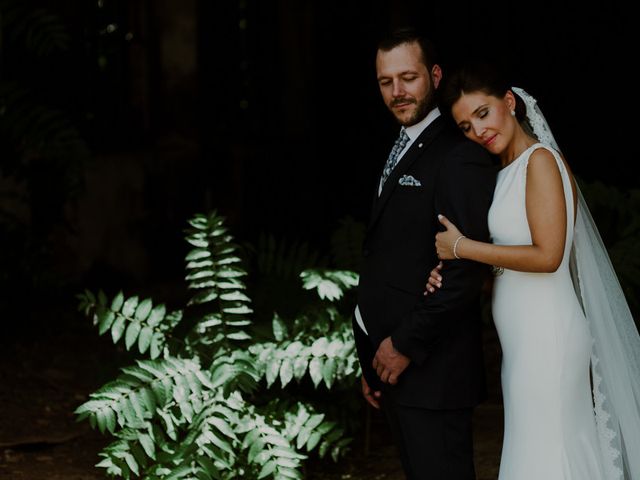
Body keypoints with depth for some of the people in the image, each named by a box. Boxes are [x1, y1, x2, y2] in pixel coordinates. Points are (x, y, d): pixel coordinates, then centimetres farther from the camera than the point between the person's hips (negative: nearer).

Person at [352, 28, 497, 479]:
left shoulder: (460, 158, -13)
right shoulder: (400, 153, 17)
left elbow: (468, 268, -21)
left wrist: (406, 345, -17)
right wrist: (375, 361, 14)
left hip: (431, 369, -9)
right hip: (393, 358, 9)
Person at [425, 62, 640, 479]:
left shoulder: (541, 159, -11)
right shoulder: (507, 173, 15)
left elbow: (547, 255, -19)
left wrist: (462, 248, -13)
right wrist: (449, 271, 0)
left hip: (545, 338, -9)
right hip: (523, 339, 9)